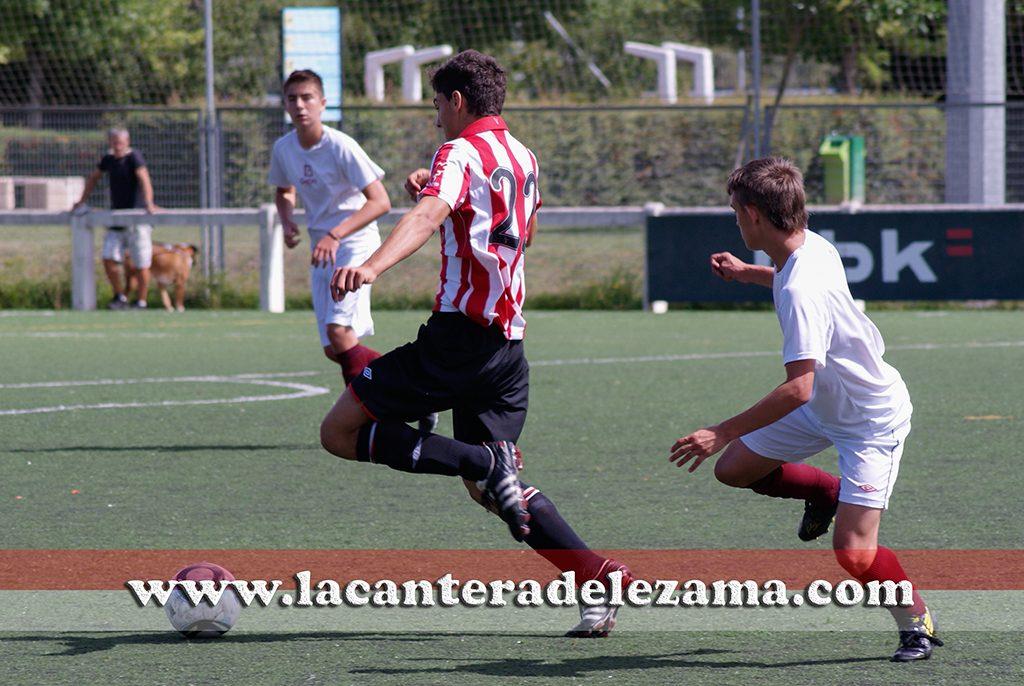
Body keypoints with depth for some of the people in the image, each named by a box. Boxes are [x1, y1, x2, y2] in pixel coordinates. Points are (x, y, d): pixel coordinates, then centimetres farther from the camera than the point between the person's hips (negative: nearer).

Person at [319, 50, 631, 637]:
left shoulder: (462, 153, -7)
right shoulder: (524, 159, 18)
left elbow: (428, 216, -29)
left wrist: (372, 266, -46)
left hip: (459, 334, -8)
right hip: (508, 342, 8)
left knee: (341, 431, -4)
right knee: (490, 489, 14)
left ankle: (485, 462, -17)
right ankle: (599, 575, -3)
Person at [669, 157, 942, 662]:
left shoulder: (801, 292, -34)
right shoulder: (812, 245, -6)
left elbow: (798, 388, -38)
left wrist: (722, 433, -35)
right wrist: (746, 273, 24)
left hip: (873, 420, -9)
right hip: (825, 406, 9)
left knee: (853, 553, -15)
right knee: (733, 469, 11)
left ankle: (918, 622, 8)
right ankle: (828, 492, 33)